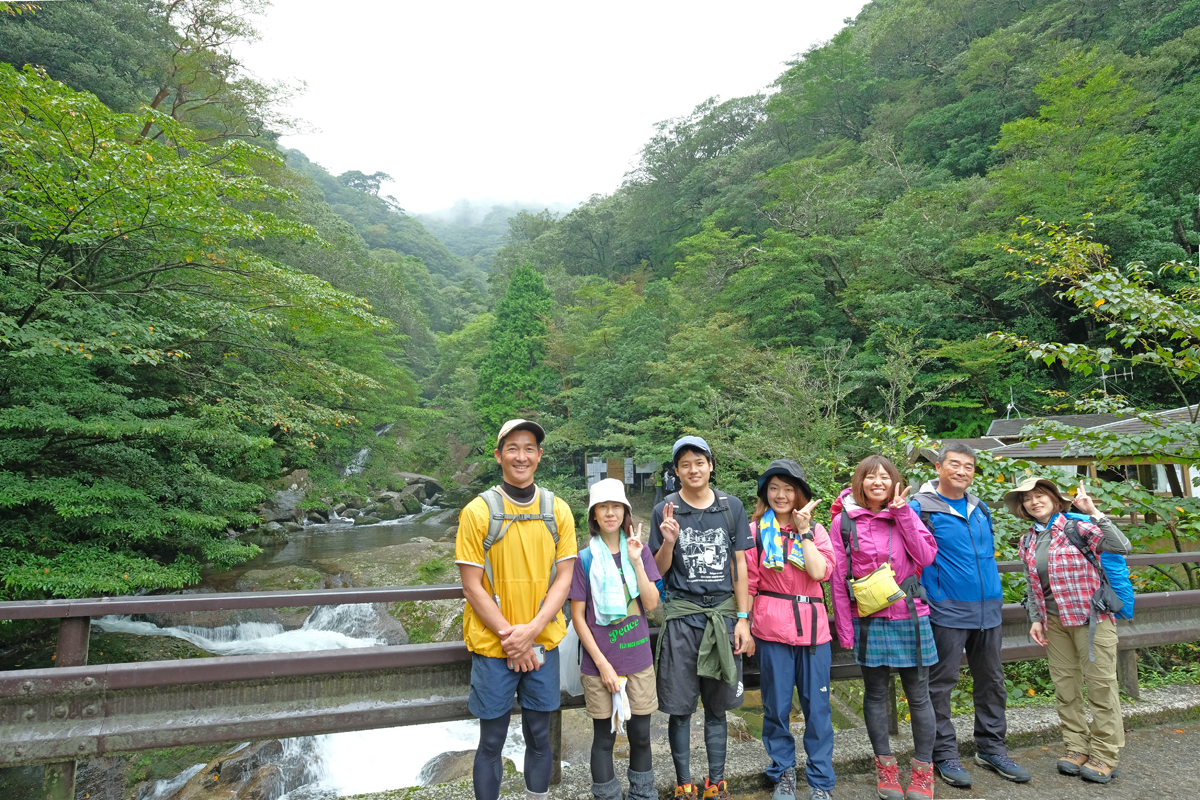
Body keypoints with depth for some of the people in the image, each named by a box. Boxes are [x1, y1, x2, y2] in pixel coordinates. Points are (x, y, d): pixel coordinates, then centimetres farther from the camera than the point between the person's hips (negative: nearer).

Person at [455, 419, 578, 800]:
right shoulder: (478, 511, -8)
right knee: (492, 740, 10)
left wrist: (531, 630, -12)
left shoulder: (558, 510, 0)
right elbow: (472, 586, -8)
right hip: (492, 645, -2)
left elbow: (563, 578, -1)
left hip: (543, 643, 3)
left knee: (539, 736, 15)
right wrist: (509, 636, -12)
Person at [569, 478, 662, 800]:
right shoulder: (585, 559, -6)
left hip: (639, 660, 2)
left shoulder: (641, 552, 0)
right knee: (604, 737, 10)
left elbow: (652, 603, -7)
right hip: (599, 662, -2)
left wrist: (636, 561, -17)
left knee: (641, 734, 13)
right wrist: (602, 663, -9)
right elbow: (578, 616, -5)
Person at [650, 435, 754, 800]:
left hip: (723, 613, 1)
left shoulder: (731, 507, 3)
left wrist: (743, 619, 0)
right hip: (681, 616, -1)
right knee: (680, 708, 6)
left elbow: (739, 566, 5)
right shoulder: (665, 511, -1)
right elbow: (659, 571, 2)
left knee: (717, 705, 12)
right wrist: (669, 542, -18)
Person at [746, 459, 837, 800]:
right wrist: (744, 626, 0)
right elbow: (748, 583, 2)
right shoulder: (755, 530, 2)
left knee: (817, 705, 9)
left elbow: (820, 572, -10)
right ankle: (783, 772, 28)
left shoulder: (816, 530, 7)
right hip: (772, 628, -1)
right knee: (776, 705, 9)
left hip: (812, 627, 2)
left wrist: (803, 530, -9)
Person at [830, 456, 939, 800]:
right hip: (868, 620, -1)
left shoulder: (906, 514, 3)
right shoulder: (844, 521, -2)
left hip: (909, 618, 1)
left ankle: (922, 771, 24)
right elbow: (838, 579, -2)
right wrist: (844, 627, -3)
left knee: (918, 695, 8)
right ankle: (885, 767, 26)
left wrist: (903, 513, -14)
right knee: (875, 693, 10)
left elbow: (926, 556, -9)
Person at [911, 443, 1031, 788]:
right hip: (947, 613, -6)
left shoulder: (980, 508, 11)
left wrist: (994, 592, 18)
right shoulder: (922, 508, -10)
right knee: (940, 684, 3)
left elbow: (989, 550, 22)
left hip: (988, 611, 7)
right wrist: (930, 598, -13)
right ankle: (945, 754, 16)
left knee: (991, 682, 16)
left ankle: (992, 748, 31)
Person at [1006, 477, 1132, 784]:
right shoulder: (1027, 541, 8)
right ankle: (1076, 747, 22)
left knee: (1100, 684, 1)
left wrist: (1095, 514, -23)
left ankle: (1104, 755, 12)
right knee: (1065, 686, 10)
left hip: (1091, 617, -5)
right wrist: (1035, 619, 8)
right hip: (1054, 620, 5)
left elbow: (1122, 547, -21)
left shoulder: (1077, 525, -8)